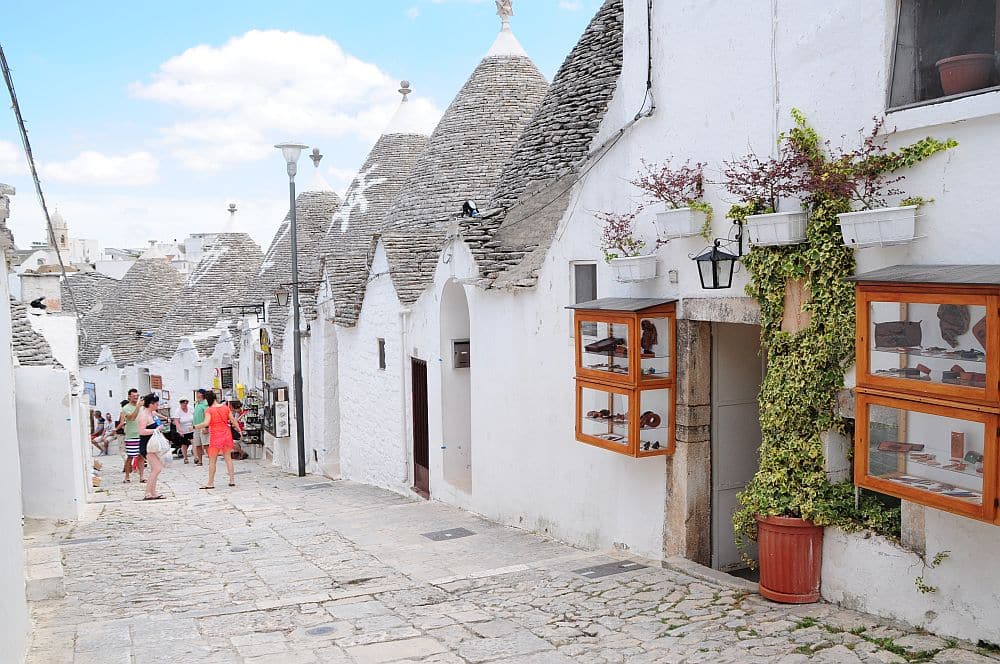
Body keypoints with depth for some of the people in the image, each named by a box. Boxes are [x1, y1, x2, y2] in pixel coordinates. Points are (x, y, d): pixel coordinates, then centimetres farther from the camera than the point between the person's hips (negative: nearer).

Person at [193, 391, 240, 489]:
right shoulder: (225, 407, 4)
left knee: (212, 460, 2)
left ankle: (211, 483, 3)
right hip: (226, 434, 5)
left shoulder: (208, 410, -9)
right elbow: (233, 420, 5)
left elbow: (206, 423, -21)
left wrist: (194, 427, -10)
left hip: (215, 436, -5)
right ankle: (232, 480, 12)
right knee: (228, 458, 13)